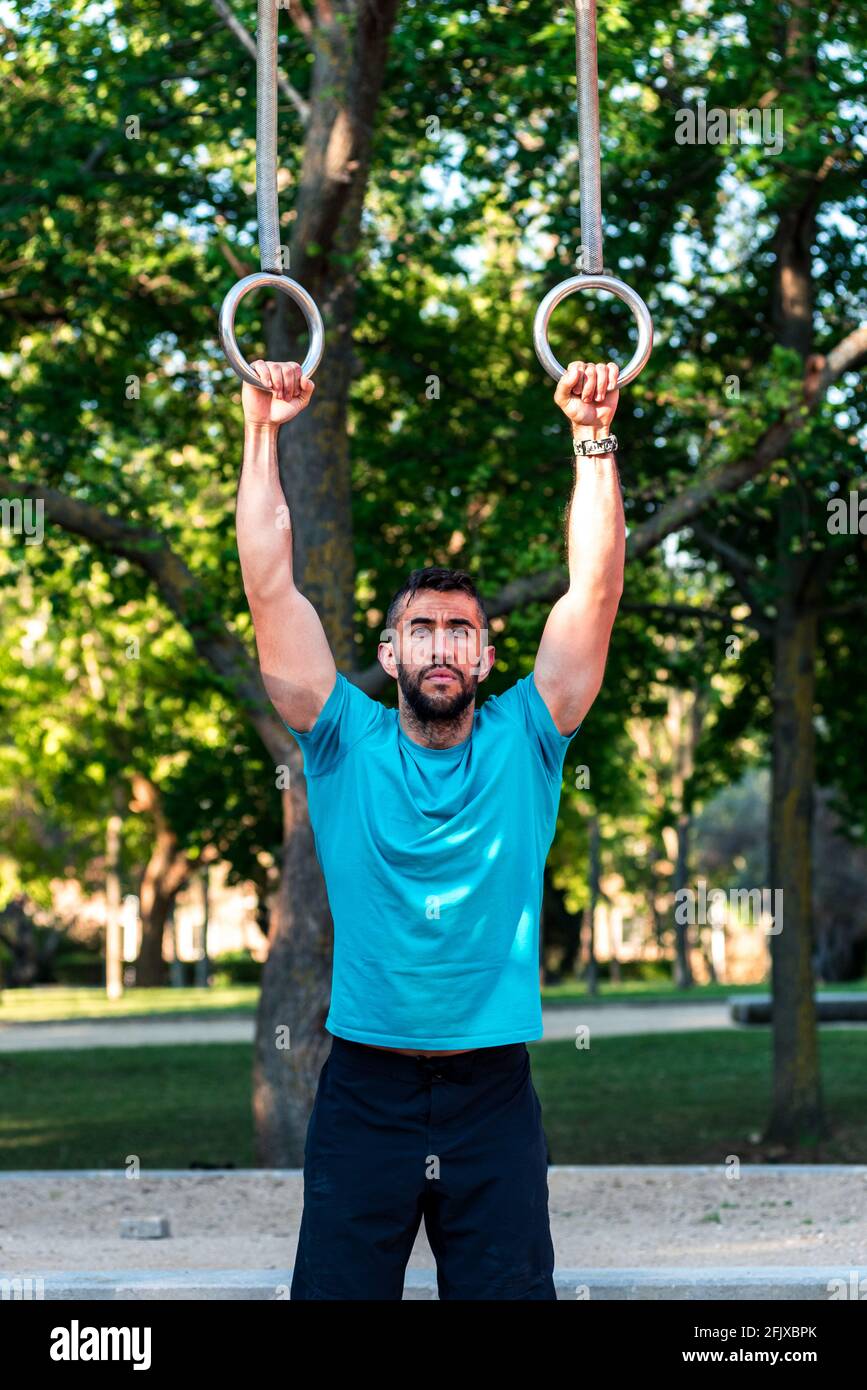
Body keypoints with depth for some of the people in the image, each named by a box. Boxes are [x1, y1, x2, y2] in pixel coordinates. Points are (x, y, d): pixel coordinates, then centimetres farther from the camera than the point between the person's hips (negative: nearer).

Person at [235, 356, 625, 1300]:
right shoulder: (347, 742, 4)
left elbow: (594, 592, -2)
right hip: (364, 1089, 0)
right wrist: (262, 434, -6)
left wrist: (594, 441, -7)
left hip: (493, 1091, 0)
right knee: (336, 1293, 3)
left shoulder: (524, 742, 5)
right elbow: (270, 589, -2)